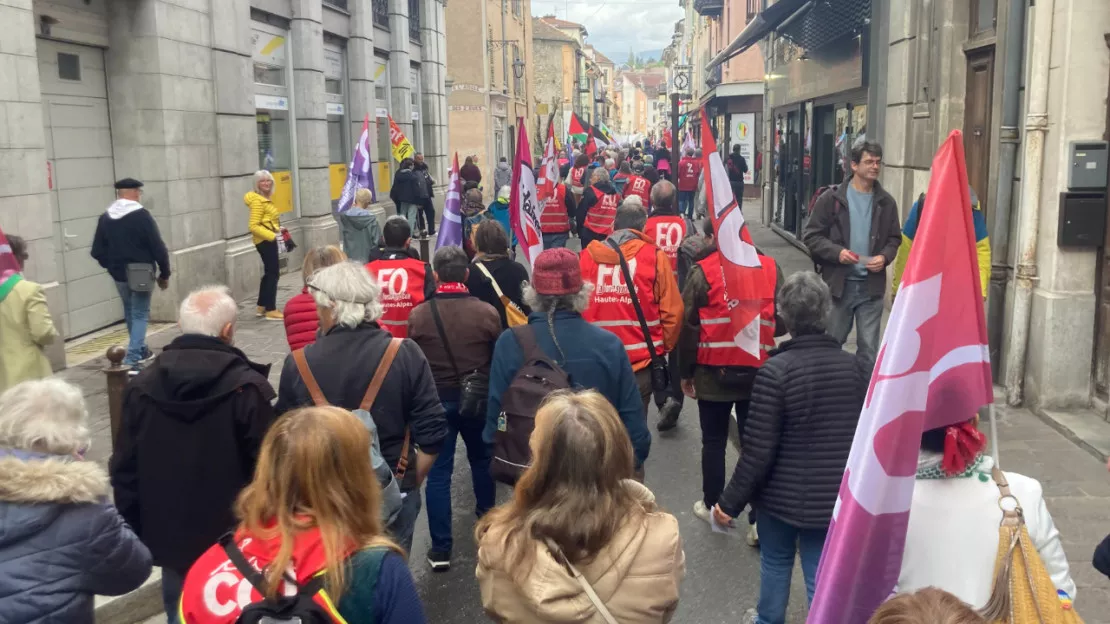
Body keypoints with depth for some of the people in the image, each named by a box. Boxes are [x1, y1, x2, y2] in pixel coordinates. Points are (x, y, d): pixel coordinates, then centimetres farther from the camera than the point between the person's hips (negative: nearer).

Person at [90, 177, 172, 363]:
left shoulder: (105, 218, 2)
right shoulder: (142, 216, -14)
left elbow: (97, 251, 4)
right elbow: (158, 248, -15)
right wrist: (164, 273, -5)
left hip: (119, 275, 5)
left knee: (130, 313, 21)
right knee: (140, 314, 2)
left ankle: (140, 350, 35)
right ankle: (132, 359, -8)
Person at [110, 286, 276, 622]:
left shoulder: (142, 385, -1)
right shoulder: (246, 387, -17)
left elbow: (124, 469, 4)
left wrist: (137, 531, 14)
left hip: (169, 536, 4)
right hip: (235, 538, -4)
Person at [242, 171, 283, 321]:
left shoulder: (265, 199, 13)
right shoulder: (258, 201, -17)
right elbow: (253, 226, -23)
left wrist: (277, 229, 10)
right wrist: (272, 235, -27)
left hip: (268, 239, 10)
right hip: (265, 240, -10)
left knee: (269, 272, 16)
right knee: (273, 273, -9)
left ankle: (262, 307, 25)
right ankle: (271, 310, -6)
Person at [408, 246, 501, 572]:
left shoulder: (418, 315, -12)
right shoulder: (487, 312, -12)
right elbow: (499, 359, -2)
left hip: (435, 399, -1)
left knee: (438, 472, 4)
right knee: (481, 459, 24)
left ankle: (441, 548, 4)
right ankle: (486, 516, 44)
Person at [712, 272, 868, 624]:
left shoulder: (775, 370, -20)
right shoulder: (852, 365, -5)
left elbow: (758, 450, -19)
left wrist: (730, 502, -8)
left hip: (783, 494, -3)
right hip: (836, 497, 3)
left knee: (775, 561, 21)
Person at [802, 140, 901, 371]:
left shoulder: (886, 202, 7)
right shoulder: (831, 199, -3)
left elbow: (894, 238, 15)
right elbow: (811, 236, -2)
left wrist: (884, 256, -7)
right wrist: (837, 252, -17)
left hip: (871, 285, 2)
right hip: (839, 283, -2)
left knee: (869, 348, 5)